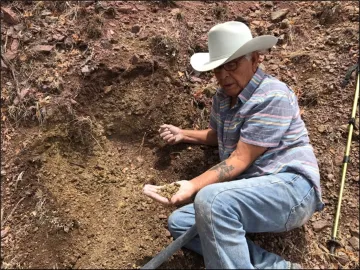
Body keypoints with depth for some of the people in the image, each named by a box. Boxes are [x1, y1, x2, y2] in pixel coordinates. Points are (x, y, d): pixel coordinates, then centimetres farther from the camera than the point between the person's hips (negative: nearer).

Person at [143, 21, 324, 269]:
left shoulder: (273, 97, -14)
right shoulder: (223, 98, 11)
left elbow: (240, 160, -20)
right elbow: (218, 136, 31)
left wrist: (193, 187, -28)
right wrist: (183, 134, 21)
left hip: (289, 188, -8)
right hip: (250, 195, 9)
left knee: (210, 199, -34)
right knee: (179, 222, -4)